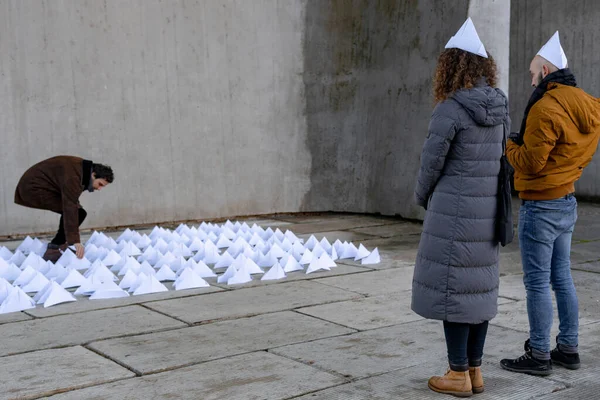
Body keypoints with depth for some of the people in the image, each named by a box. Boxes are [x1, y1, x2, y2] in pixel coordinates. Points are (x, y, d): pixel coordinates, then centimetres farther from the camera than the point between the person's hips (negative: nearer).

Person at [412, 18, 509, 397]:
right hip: (487, 209, 8)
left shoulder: (449, 110, -16)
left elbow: (432, 163, -11)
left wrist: (423, 197, 10)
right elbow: (500, 157, 12)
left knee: (450, 288, 2)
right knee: (479, 287, 14)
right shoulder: (499, 107, 6)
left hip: (455, 211, -7)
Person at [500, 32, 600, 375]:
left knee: (538, 282, -1)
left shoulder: (546, 108, -20)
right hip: (568, 201, 9)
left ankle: (539, 355, 7)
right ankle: (569, 348, 25)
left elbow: (530, 162, -19)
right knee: (562, 278, 16)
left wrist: (511, 145, 1)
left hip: (541, 205, -9)